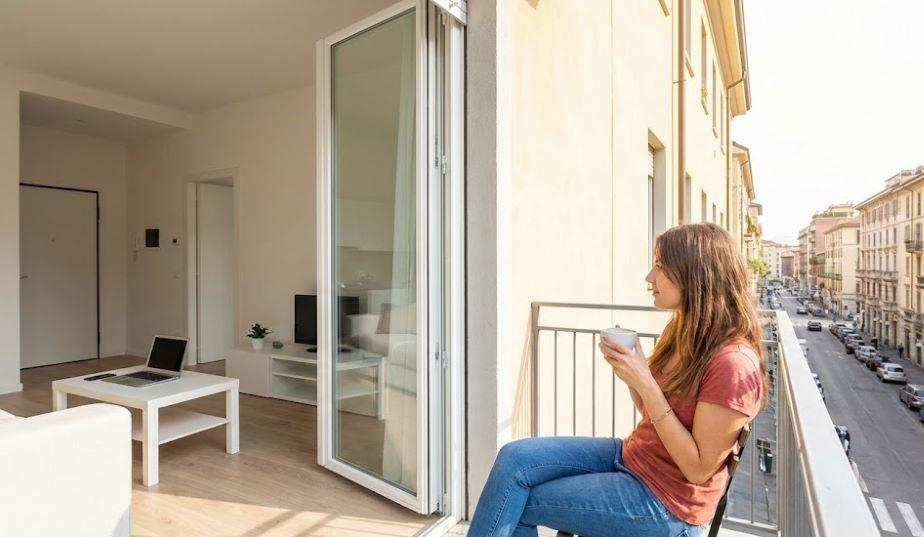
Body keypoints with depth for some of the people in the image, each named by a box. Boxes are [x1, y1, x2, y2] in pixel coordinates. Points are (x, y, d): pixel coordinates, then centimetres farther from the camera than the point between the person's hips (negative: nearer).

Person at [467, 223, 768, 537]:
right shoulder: (682, 330, 3)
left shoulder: (733, 363, -23)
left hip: (666, 502, -7)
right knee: (515, 458, -8)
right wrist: (629, 374, -8)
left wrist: (645, 384, -26)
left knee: (517, 502, -9)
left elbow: (698, 469, -20)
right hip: (631, 455, 7)